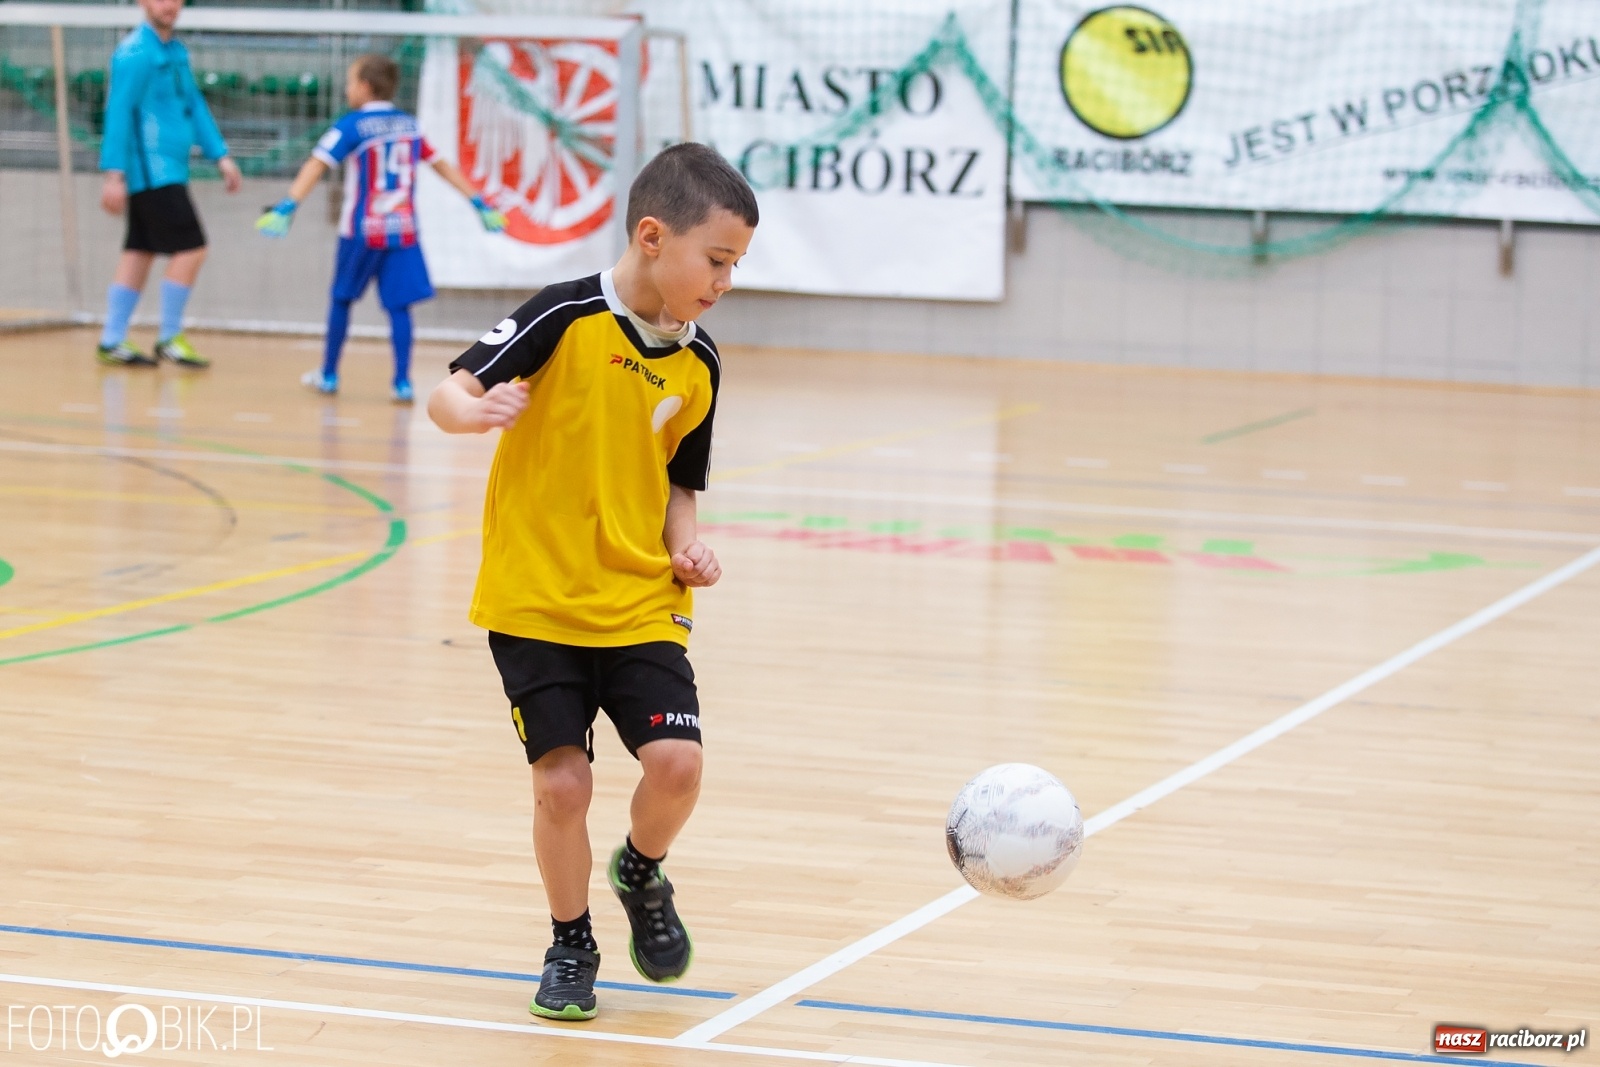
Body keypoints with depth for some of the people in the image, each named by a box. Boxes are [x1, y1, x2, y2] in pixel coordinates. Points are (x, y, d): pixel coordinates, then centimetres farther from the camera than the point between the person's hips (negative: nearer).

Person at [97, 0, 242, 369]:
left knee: (140, 253, 10)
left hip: (168, 171, 9)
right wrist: (115, 174, -20)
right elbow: (119, 113, -16)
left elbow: (194, 106, 20)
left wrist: (220, 156, 16)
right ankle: (169, 338, 1)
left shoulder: (177, 52, 14)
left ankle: (112, 342, 14)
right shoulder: (135, 54, -13)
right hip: (151, 171, -9)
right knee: (191, 249, -9)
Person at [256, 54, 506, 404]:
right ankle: (402, 382, -6)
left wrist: (286, 207, -26)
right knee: (398, 305, 4)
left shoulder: (352, 126, -7)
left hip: (362, 231, -3)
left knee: (341, 299, 14)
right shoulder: (408, 124, 8)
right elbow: (443, 165, 15)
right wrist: (479, 203, 22)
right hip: (403, 231, 3)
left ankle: (329, 375, 22)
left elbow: (317, 165, -18)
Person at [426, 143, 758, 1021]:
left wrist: (685, 547, -4)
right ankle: (571, 944, 18)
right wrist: (476, 411, -38)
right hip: (535, 597, -3)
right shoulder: (566, 318, -13)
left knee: (676, 760, -14)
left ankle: (641, 873, 19)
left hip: (641, 604, 4)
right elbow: (448, 394, -16)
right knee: (563, 782, -8)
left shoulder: (698, 364, 2)